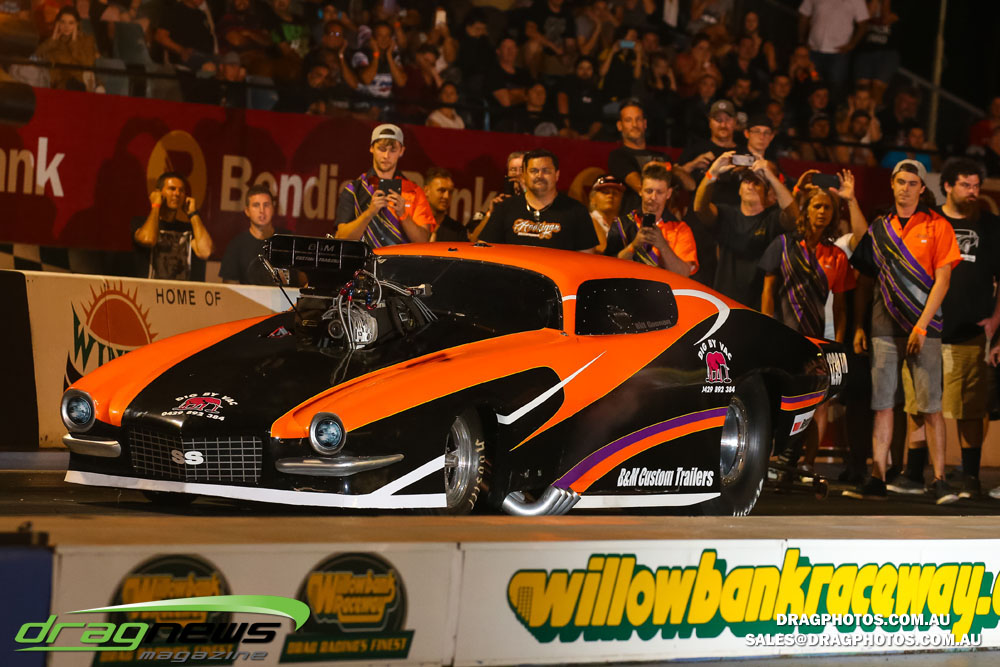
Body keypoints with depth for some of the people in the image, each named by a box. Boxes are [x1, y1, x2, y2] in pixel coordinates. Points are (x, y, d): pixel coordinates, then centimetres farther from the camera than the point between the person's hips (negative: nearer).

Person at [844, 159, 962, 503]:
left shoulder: (937, 227, 1)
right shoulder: (880, 227, 13)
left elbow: (942, 281, -5)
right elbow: (863, 265, 23)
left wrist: (922, 325, -10)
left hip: (923, 328, -3)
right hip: (884, 327, 4)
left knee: (930, 407, -7)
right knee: (882, 405, 1)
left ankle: (940, 481, -4)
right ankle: (877, 479, 1)